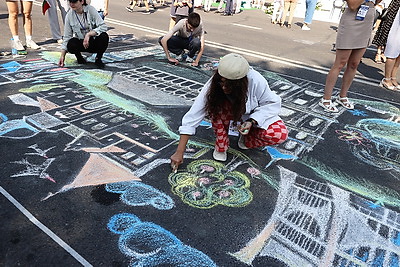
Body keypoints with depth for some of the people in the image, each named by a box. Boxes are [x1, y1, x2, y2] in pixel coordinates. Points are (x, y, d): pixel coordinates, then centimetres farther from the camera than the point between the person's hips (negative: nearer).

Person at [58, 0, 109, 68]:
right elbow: (67, 37, -4)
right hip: (81, 43, 1)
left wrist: (89, 34, -33)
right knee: (71, 43, -31)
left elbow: (103, 27, -21)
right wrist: (62, 55, -13)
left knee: (104, 36, -32)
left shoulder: (90, 9, -12)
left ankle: (98, 58, -6)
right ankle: (79, 57, 4)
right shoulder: (69, 15, -6)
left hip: (94, 41, -1)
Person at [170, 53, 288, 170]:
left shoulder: (256, 81, -33)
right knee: (218, 106, -35)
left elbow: (272, 103, -16)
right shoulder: (213, 85, -30)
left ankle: (247, 140, 2)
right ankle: (221, 146, -14)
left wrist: (252, 122, -33)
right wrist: (179, 152, -35)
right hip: (229, 111, 0)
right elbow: (193, 116, -31)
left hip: (252, 115, 0)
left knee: (280, 135, -24)